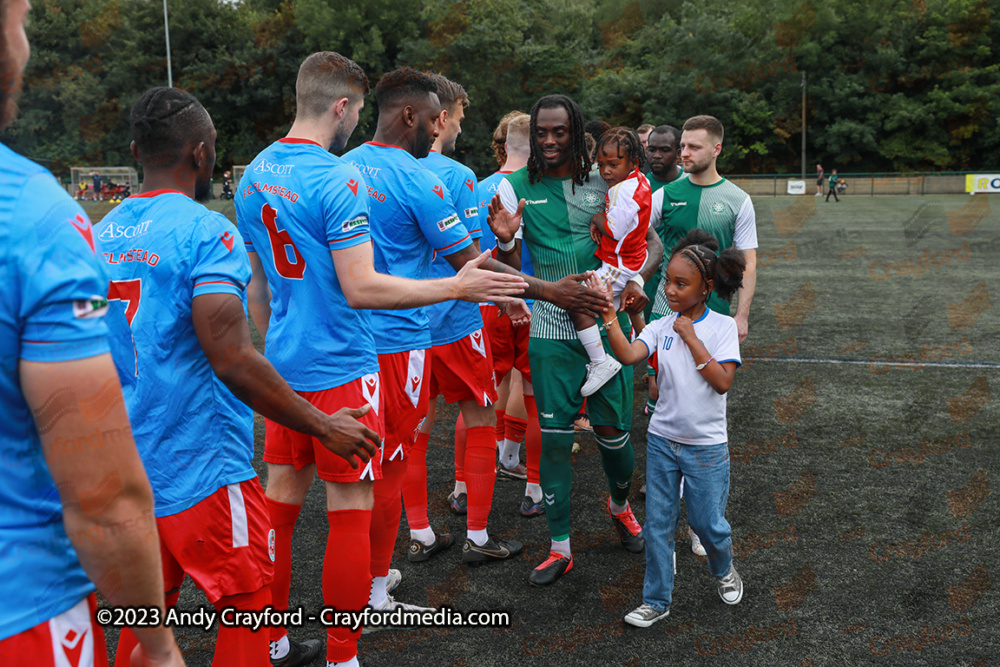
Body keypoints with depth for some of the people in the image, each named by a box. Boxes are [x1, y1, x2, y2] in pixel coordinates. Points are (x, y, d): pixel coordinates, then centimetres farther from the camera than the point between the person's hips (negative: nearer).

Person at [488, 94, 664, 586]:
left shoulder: (605, 183, 1)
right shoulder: (516, 187, 2)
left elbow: (652, 243, 2)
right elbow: (511, 270, 3)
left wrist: (636, 278, -19)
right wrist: (505, 240, -20)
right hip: (550, 329, 0)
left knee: (613, 429, 7)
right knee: (553, 436, 2)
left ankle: (620, 504, 40)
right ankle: (560, 546, 16)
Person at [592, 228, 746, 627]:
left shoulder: (722, 327, -9)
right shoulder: (661, 328, -2)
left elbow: (722, 382, -19)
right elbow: (627, 355, -20)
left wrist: (691, 338, -19)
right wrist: (608, 312, -30)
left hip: (706, 447, -3)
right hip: (662, 440, 3)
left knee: (707, 523, 11)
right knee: (657, 525, 8)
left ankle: (724, 570, 43)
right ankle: (656, 601, 24)